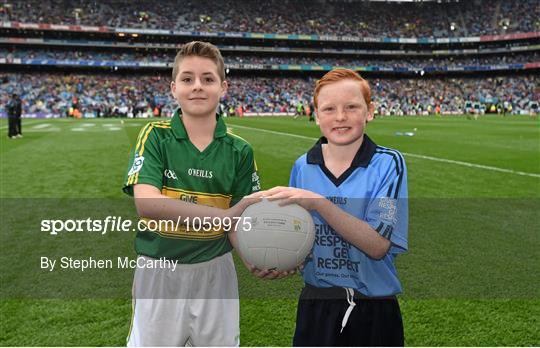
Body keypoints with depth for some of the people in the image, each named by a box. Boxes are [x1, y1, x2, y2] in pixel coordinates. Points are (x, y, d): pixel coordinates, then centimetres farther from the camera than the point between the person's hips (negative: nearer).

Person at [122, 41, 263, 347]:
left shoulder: (239, 151, -2)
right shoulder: (155, 136, -7)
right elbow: (146, 203, -23)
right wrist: (223, 215, -35)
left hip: (215, 273, 2)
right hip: (158, 273, -1)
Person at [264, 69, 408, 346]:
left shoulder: (388, 164, -12)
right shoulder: (303, 167, -2)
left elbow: (378, 246, -22)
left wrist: (318, 203, -30)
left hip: (373, 314, -2)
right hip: (315, 306, 3)